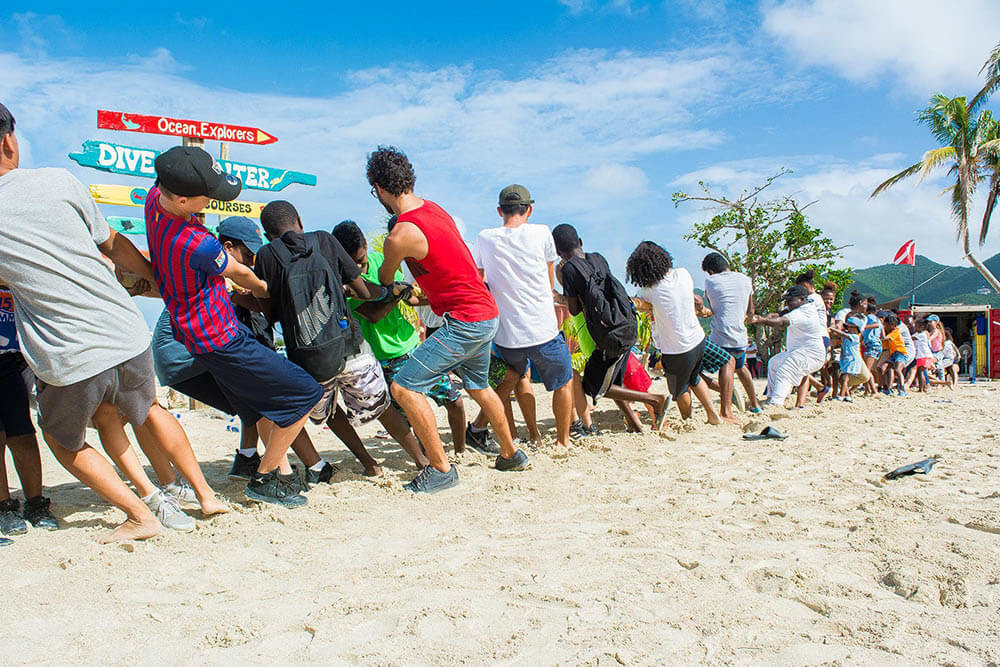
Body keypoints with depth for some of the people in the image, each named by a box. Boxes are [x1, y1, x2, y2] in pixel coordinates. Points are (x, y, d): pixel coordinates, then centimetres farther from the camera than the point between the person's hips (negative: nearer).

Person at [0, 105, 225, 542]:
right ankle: (206, 494, 30)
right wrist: (154, 277, 28)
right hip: (128, 338, 3)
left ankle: (140, 515, 19)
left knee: (64, 440, 27)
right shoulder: (59, 181, -1)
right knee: (147, 408, 31)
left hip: (68, 363, -2)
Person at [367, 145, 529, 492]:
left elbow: (384, 280, 4)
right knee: (478, 385, 27)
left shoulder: (401, 235, -18)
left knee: (404, 387, -8)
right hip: (487, 314, 9)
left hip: (465, 322, -9)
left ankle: (441, 469, 1)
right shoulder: (433, 208, 7)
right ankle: (511, 454, 42)